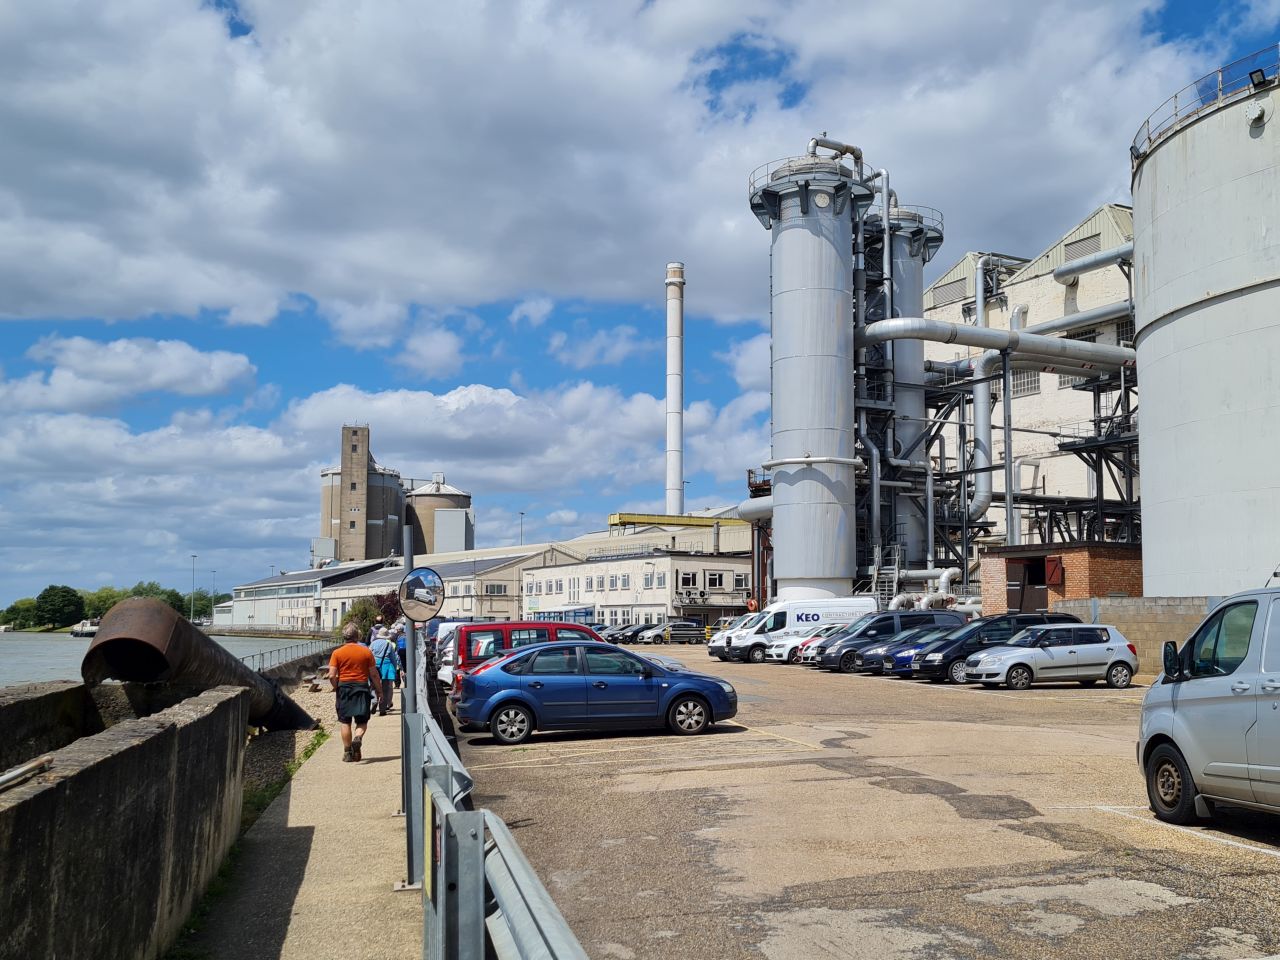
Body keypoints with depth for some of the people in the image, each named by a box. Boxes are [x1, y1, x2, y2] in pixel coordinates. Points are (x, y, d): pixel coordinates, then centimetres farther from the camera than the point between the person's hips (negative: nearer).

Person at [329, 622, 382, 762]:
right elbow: (374, 674, 0)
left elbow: (332, 675, -8)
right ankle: (358, 738, -20)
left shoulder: (337, 653, -3)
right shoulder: (366, 652, -1)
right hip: (362, 687, 0)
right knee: (362, 721, 9)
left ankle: (348, 753, 11)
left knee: (345, 722, 9)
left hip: (344, 687, 0)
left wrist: (336, 687, 10)